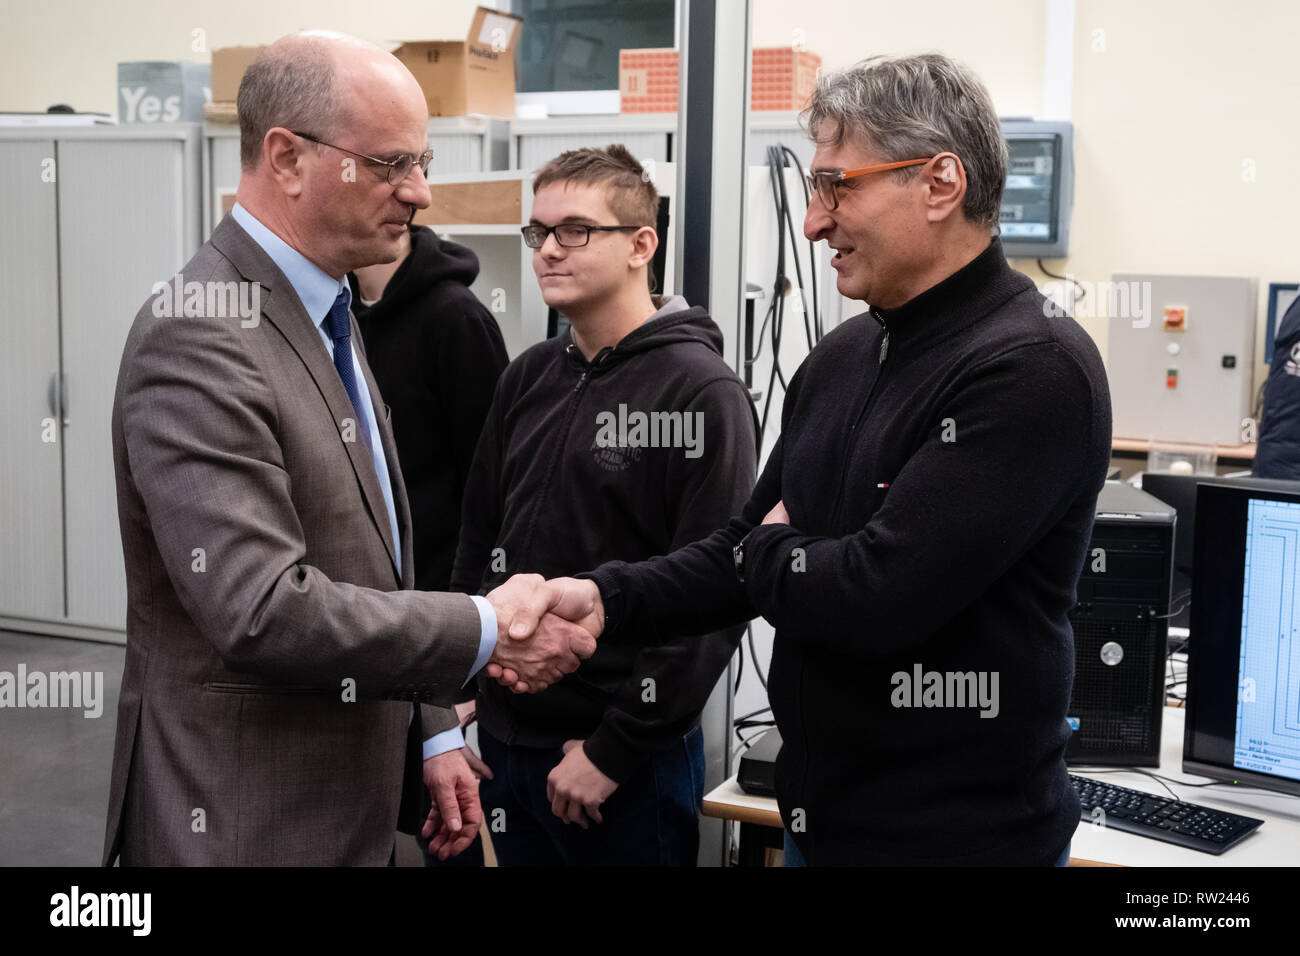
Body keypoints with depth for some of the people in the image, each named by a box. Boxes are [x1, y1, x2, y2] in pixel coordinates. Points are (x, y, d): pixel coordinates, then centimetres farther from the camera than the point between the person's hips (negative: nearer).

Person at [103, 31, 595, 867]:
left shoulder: (326, 316, 10)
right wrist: (486, 632, -19)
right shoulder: (198, 337, -20)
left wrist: (431, 730, 12)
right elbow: (261, 608, -27)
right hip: (244, 821, -8)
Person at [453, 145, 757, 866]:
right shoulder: (528, 379, 8)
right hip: (503, 741, 6)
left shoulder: (701, 391, -12)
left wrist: (615, 750, -15)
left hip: (631, 764, -6)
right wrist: (463, 690, 8)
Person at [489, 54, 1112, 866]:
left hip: (958, 831, -7)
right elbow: (744, 556, 10)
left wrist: (767, 550, -7)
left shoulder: (1035, 370, -21)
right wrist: (605, 599, -6)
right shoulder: (842, 359, 6)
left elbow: (874, 595, -27)